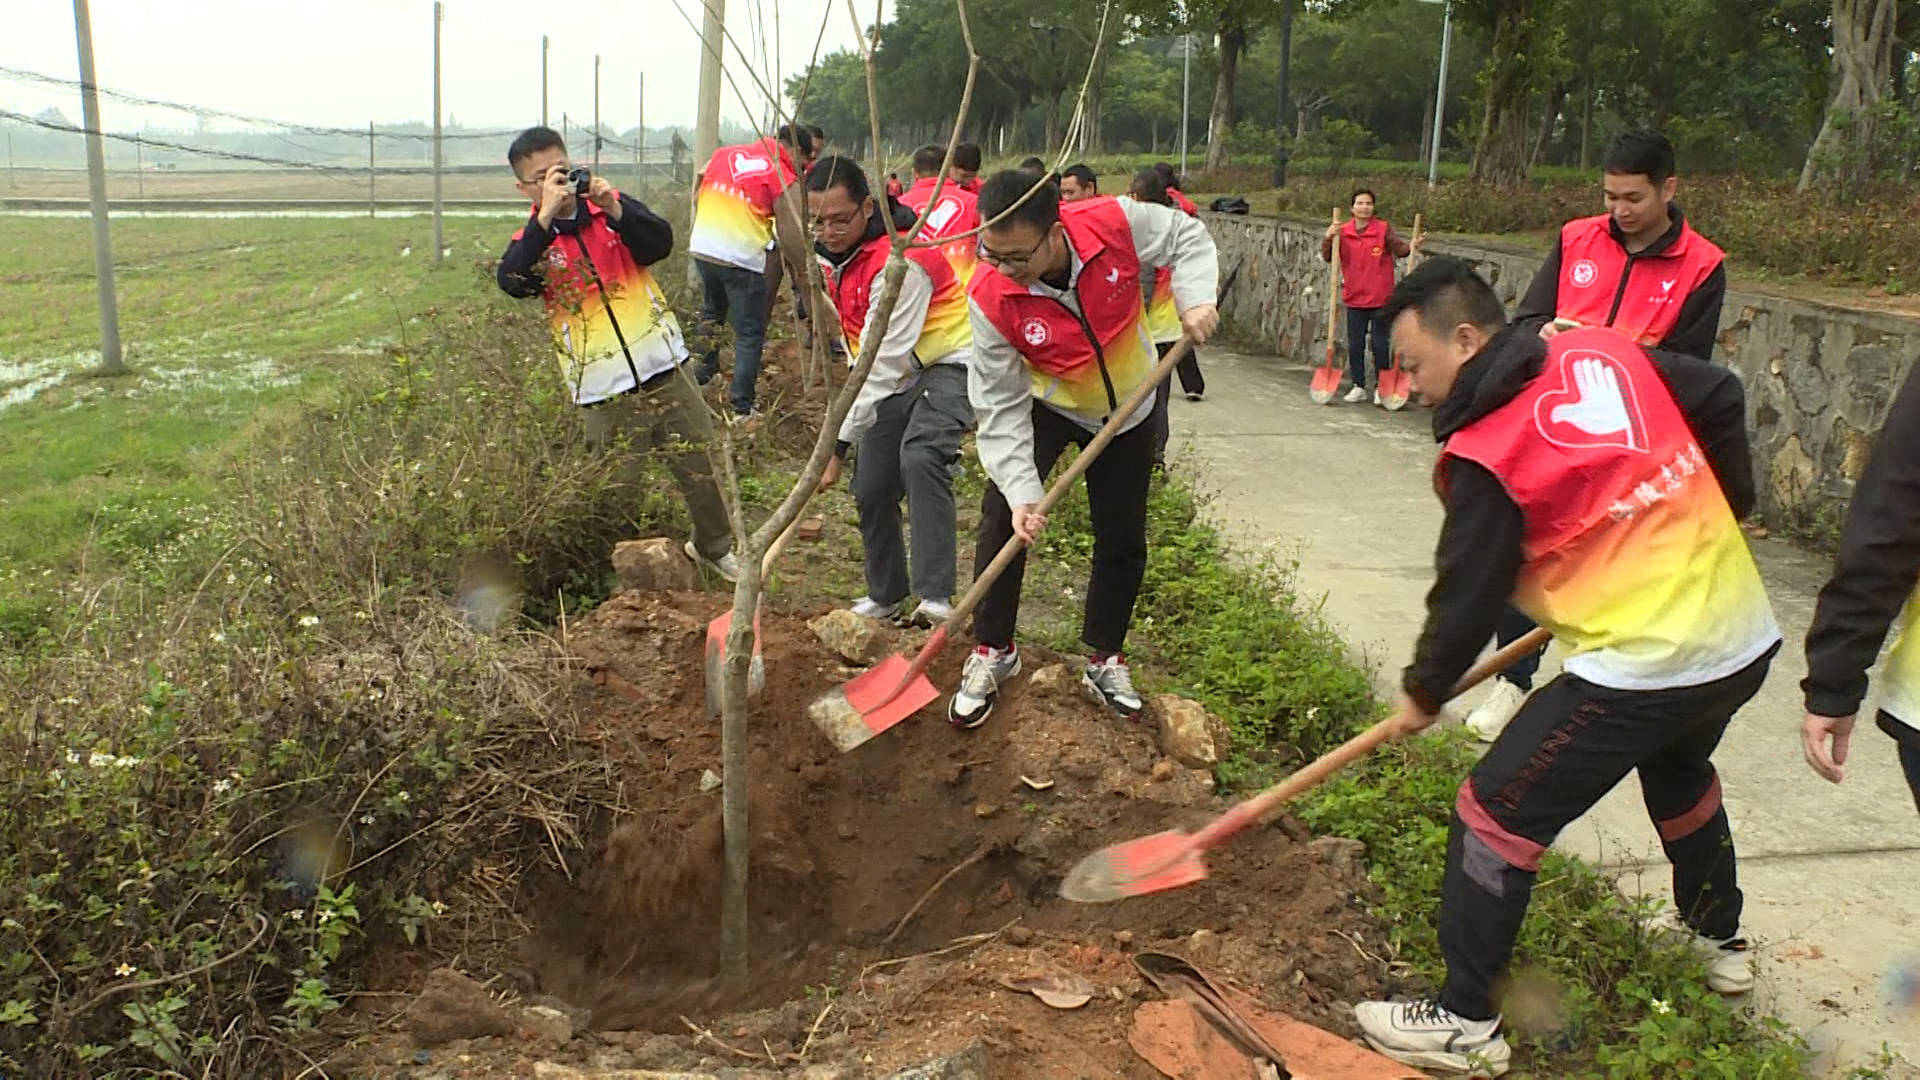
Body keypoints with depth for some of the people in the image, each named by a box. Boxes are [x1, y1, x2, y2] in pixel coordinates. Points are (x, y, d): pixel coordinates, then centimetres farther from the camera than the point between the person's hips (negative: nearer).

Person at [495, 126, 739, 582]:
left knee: (702, 467, 12)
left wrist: (615, 210, -25)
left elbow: (660, 244, -10)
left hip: (662, 371, 2)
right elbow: (511, 281, -21)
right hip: (604, 393, -1)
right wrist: (547, 216, -27)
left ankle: (714, 547, 35)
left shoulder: (613, 208, 5)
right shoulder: (533, 240, 1)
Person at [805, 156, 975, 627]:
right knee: (871, 490, 8)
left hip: (948, 364, -9)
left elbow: (883, 363, -32)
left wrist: (837, 445, -32)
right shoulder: (831, 252, -1)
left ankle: (936, 597, -36)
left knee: (920, 455, -34)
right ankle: (884, 595, 29)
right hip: (895, 377, 9)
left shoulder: (900, 260, -29)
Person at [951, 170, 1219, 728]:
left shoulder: (1116, 223, -32)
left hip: (1127, 408, 2)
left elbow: (1187, 237, -10)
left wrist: (1195, 298, -27)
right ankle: (992, 652, 1)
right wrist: (1021, 490, -33)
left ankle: (1106, 660, 27)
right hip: (1046, 407, -1)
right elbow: (1001, 406, -26)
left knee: (1123, 541, 7)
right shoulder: (989, 297, -32)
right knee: (1002, 518, -18)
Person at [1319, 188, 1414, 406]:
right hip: (1354, 298, 3)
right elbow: (1328, 257, -3)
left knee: (1380, 345, 4)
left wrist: (1410, 247, -34)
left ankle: (1380, 388, 14)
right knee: (1354, 346, 9)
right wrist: (1328, 238, -20)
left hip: (1380, 299, -2)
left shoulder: (1384, 229, -4)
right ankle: (1358, 387, 20)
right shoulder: (1343, 232, 1)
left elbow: (1399, 248, -13)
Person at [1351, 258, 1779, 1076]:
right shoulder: (1607, 352, 2)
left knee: (1497, 811, 0)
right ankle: (1720, 939, 56)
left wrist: (1423, 692, 7)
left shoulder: (1485, 454, -15)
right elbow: (1723, 399, 10)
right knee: (1679, 771, 35)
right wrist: (1720, 515, 20)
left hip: (1640, 666, -9)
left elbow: (1468, 595, -9)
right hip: (1744, 637, 9)